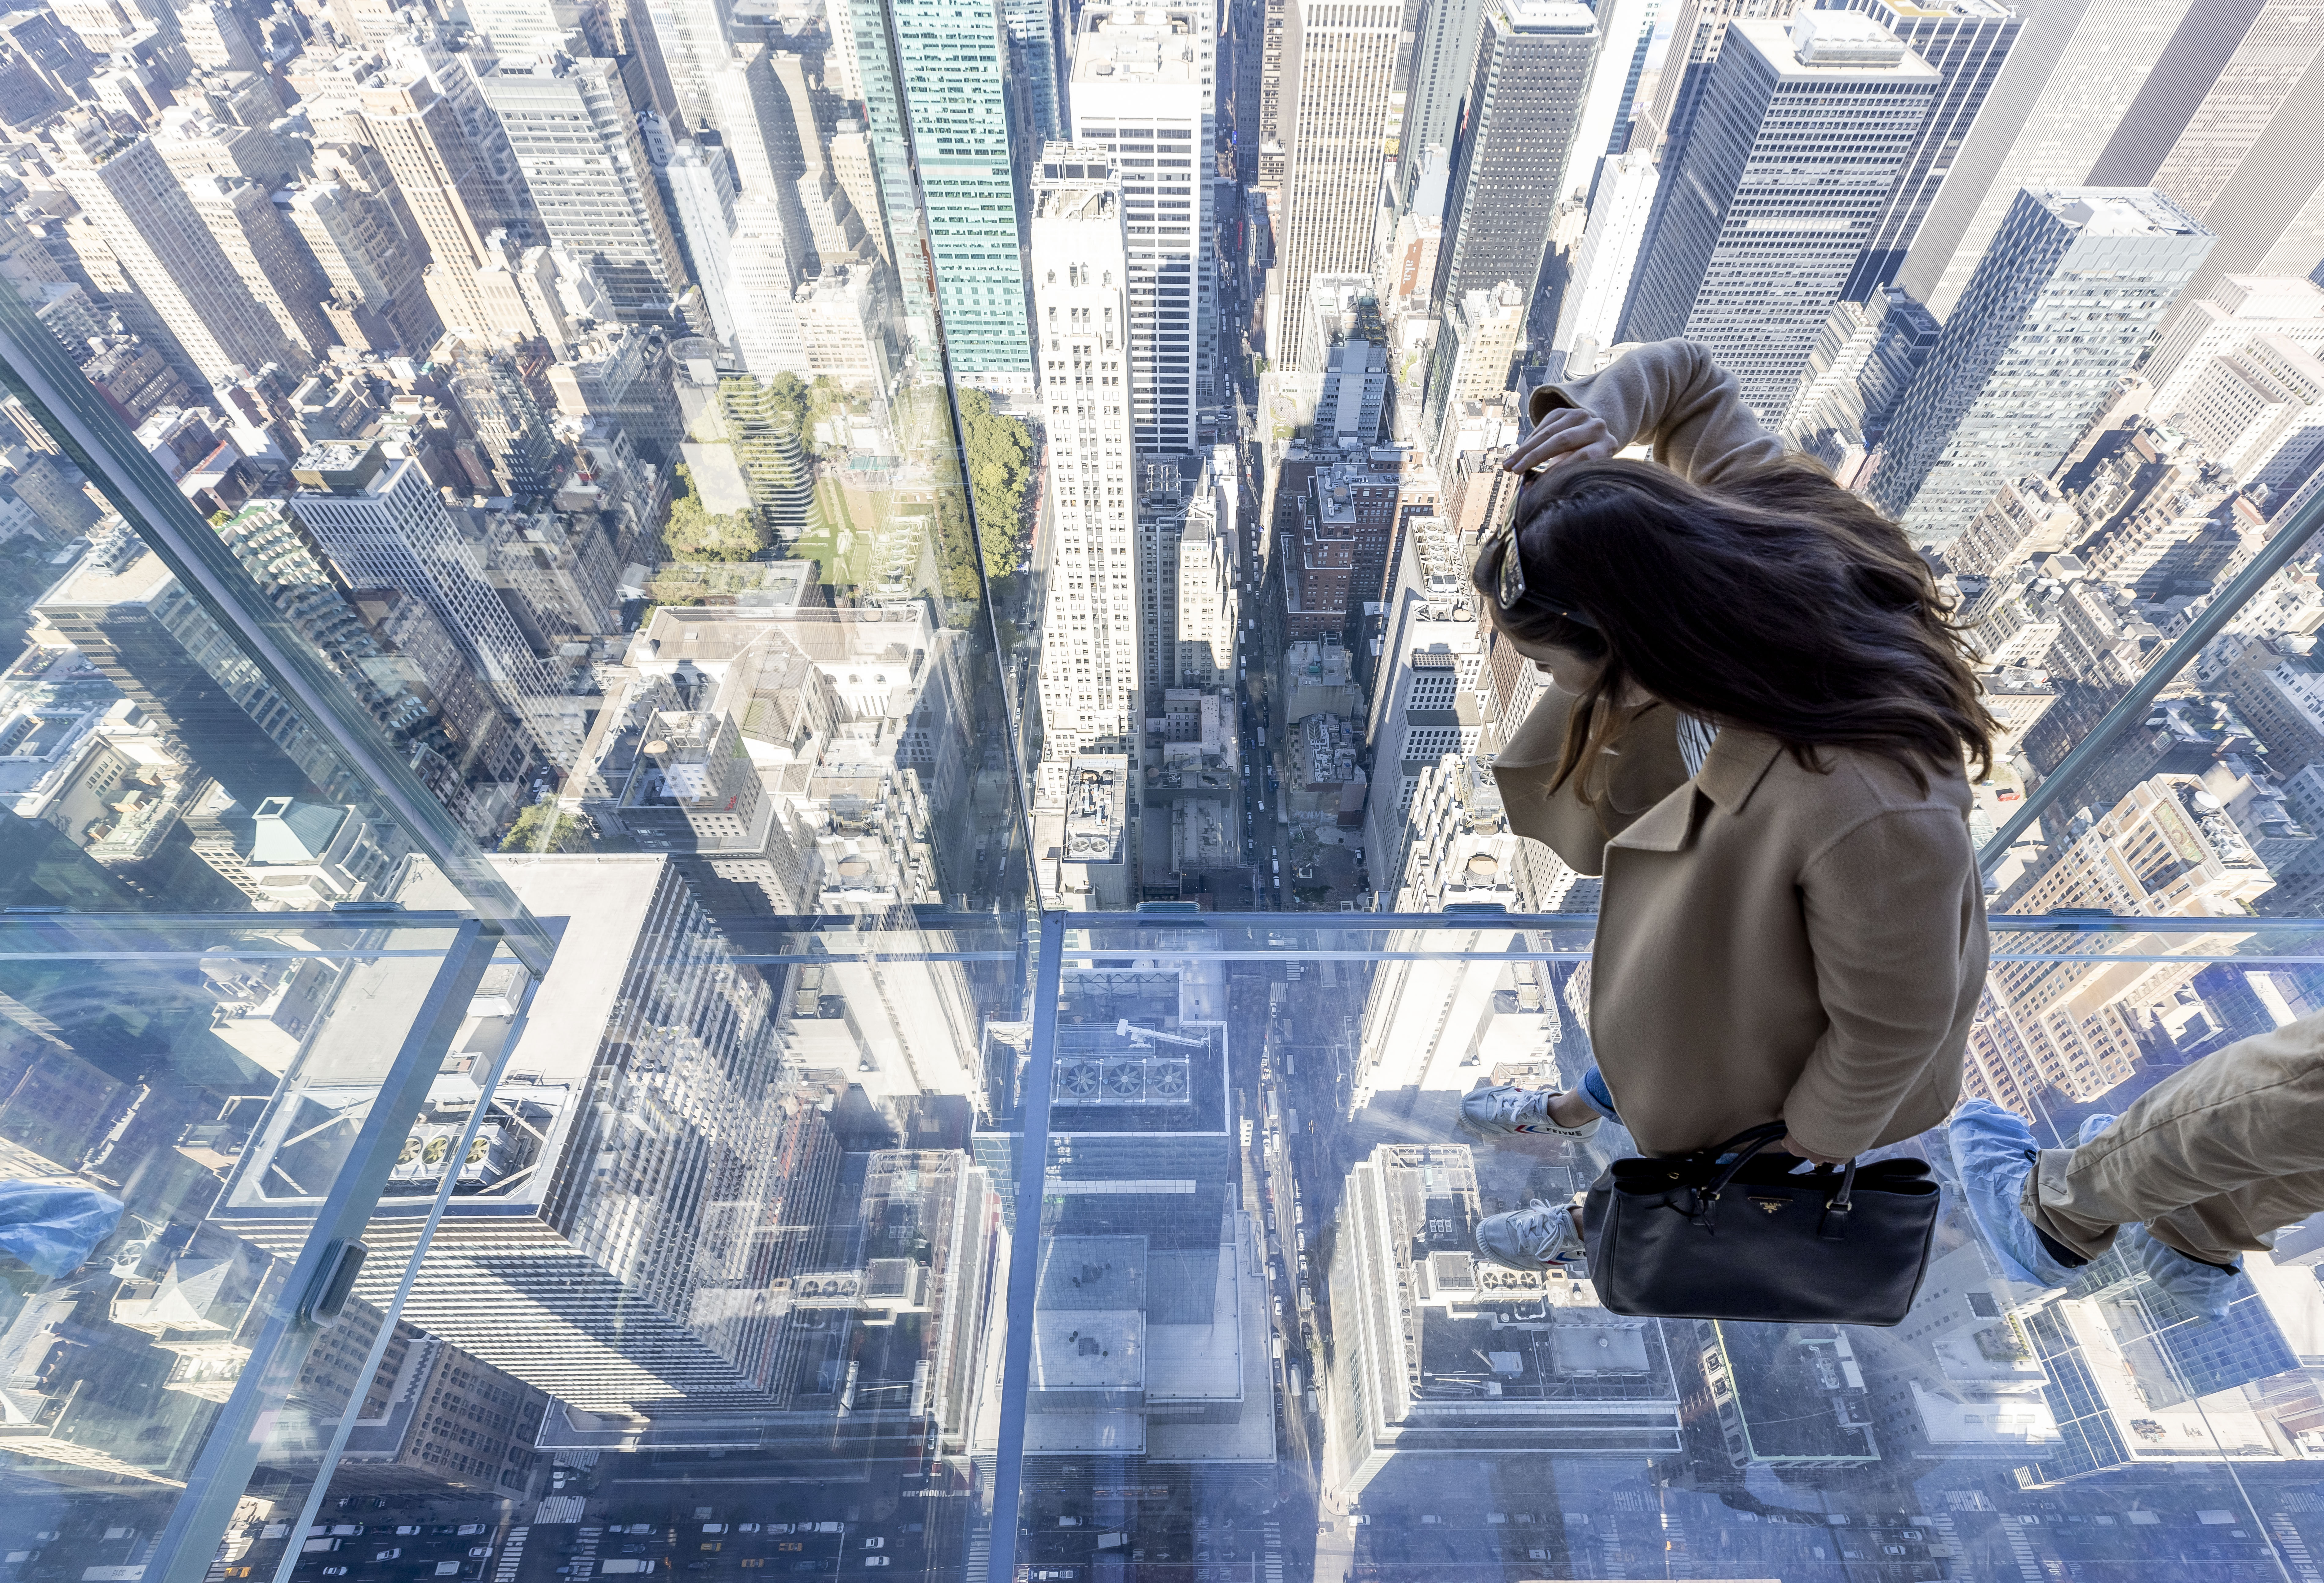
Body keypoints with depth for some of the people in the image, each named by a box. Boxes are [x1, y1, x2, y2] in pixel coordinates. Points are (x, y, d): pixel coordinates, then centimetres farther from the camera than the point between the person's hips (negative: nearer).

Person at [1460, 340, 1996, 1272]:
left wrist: (1806, 1155, -10)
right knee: (1639, 1011, 36)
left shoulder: (1869, 813, -49)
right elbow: (1686, 374, -10)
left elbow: (1891, 1026, -29)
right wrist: (1600, 410, -33)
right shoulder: (1745, 514, -31)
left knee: (1689, 1126, 28)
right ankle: (1582, 1109, 71)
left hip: (1776, 1036, -5)